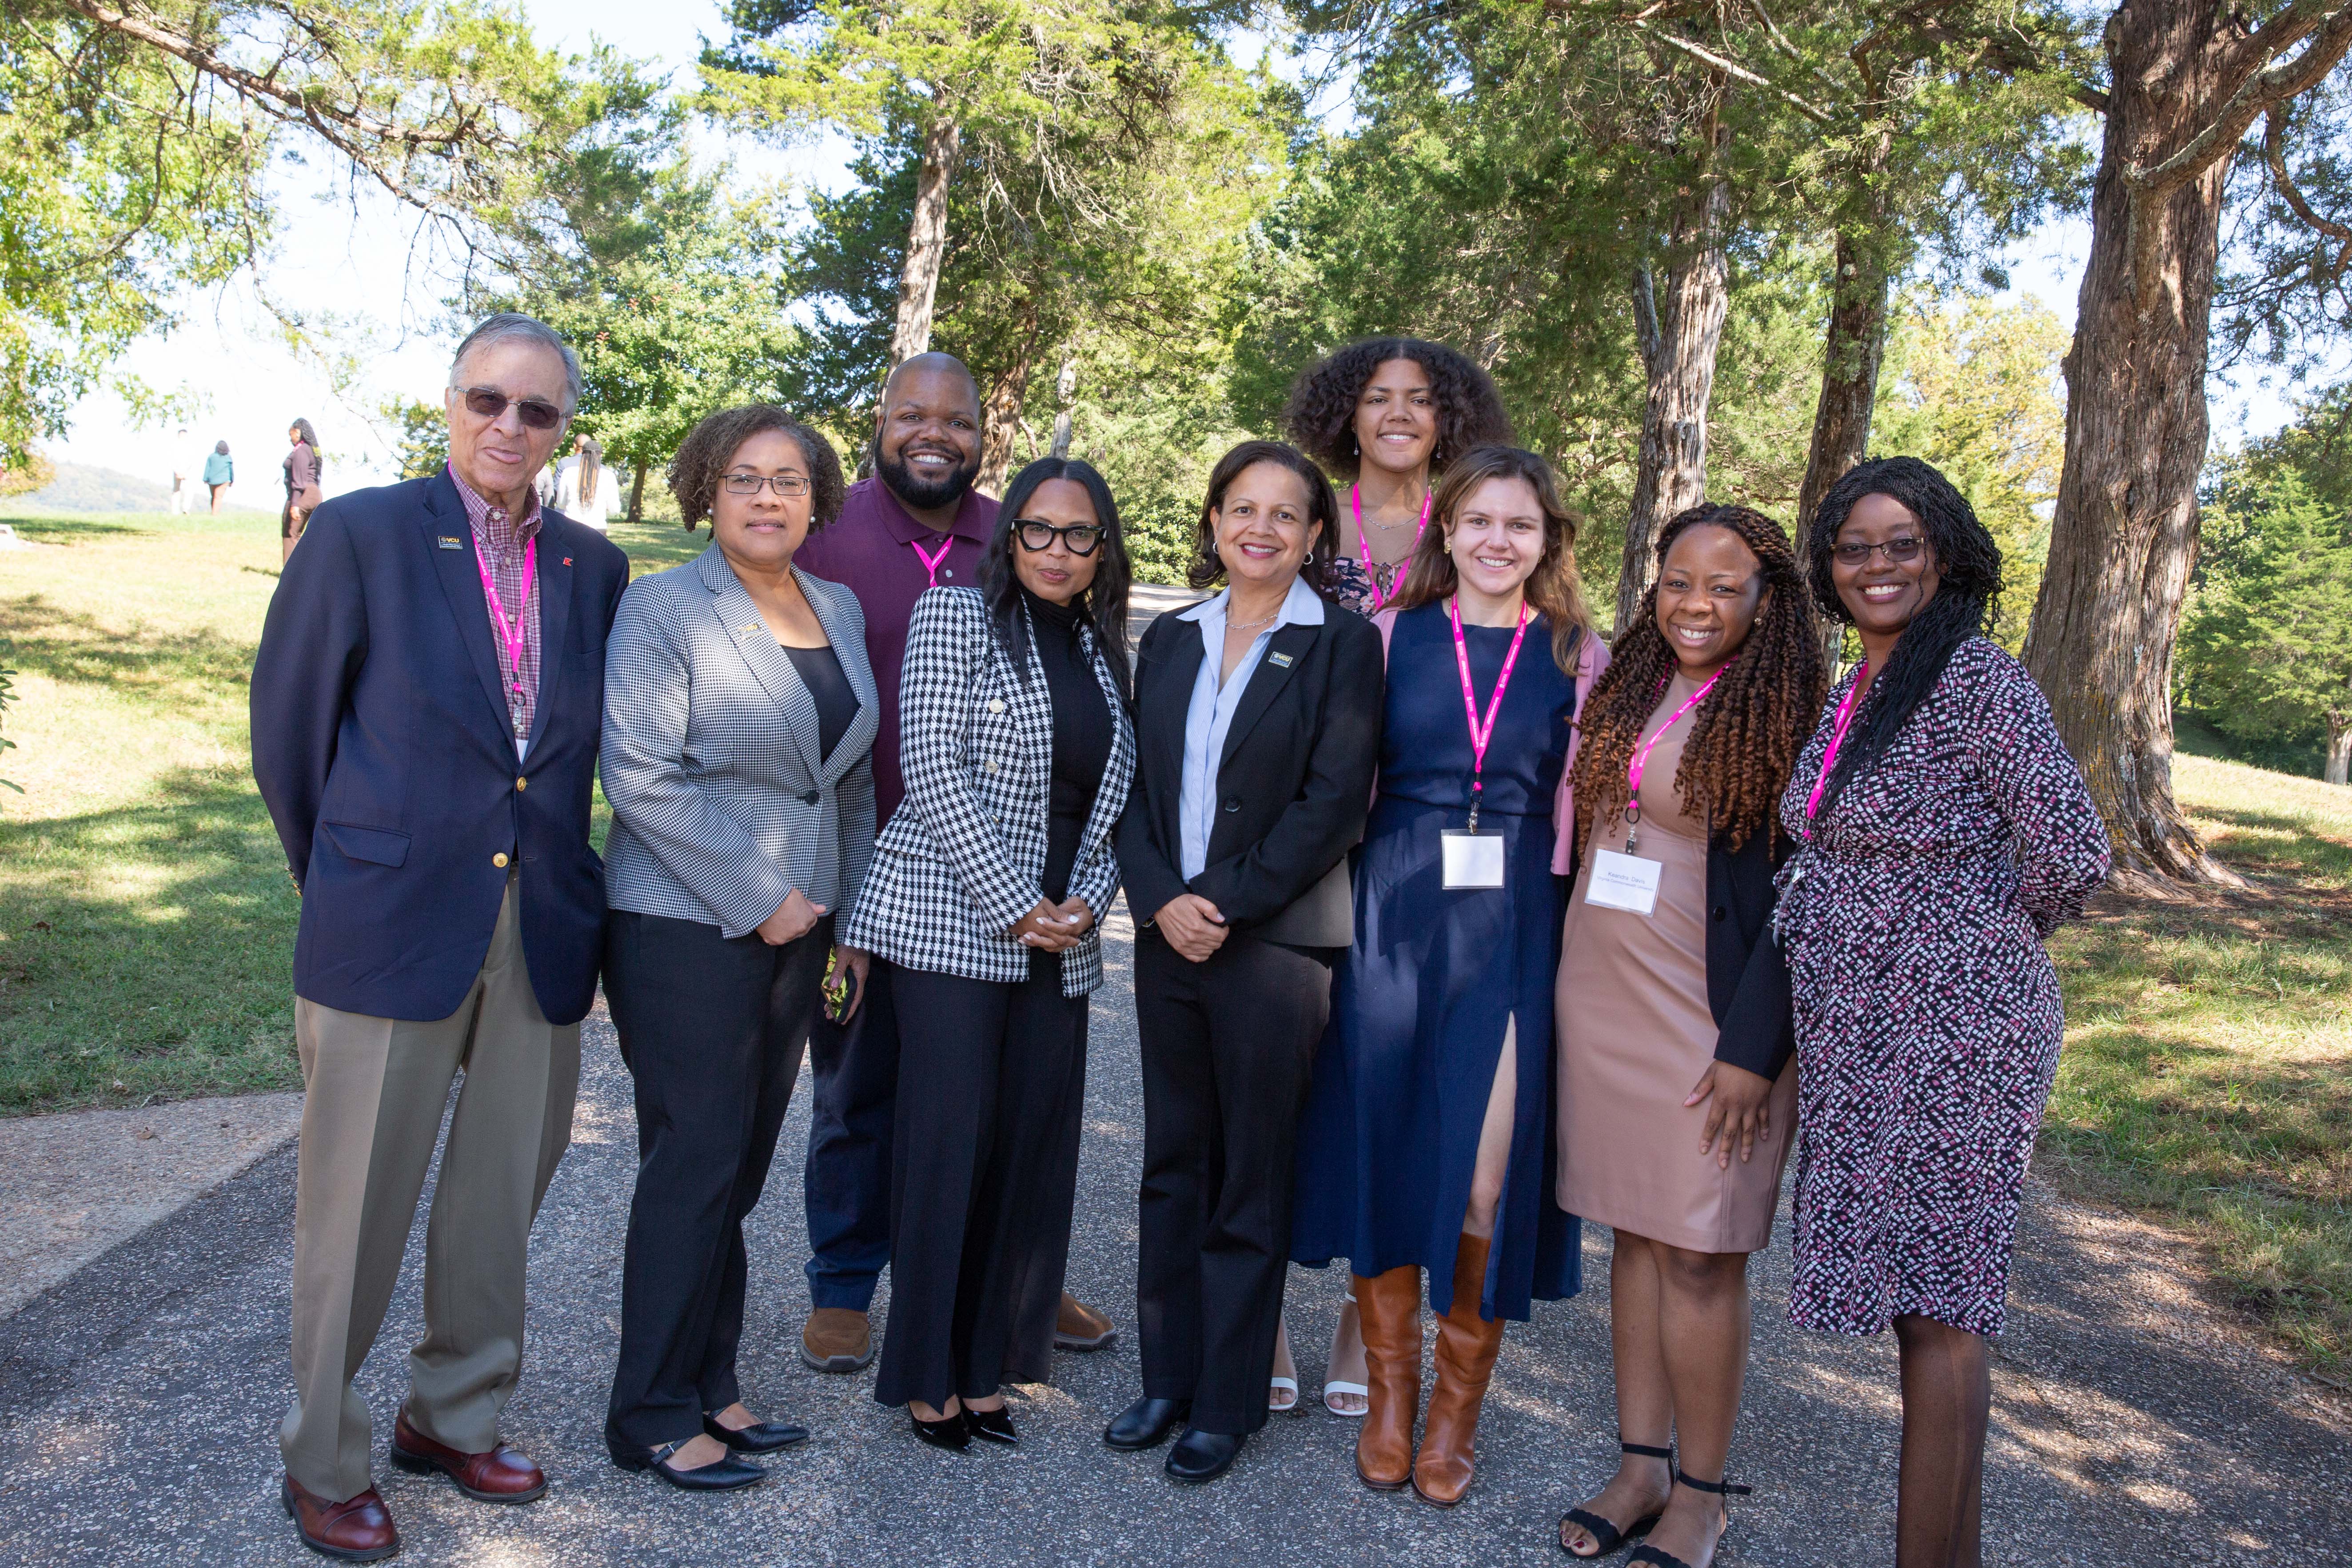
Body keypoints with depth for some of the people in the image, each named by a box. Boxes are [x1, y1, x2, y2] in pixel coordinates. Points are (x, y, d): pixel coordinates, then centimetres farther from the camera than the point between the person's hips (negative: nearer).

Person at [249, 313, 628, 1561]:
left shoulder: (592, 567, 8)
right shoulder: (362, 534, -4)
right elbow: (287, 728, 1)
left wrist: (553, 875, 11)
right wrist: (344, 885, 7)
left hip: (542, 932, 4)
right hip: (391, 930, -4)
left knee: (500, 1200, 14)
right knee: (356, 1209, 6)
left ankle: (454, 1419, 35)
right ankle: (324, 1464, 26)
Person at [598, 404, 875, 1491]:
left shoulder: (840, 611, 13)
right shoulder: (663, 608, -7)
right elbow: (641, 776, -15)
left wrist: (850, 913, 15)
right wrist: (758, 898, -15)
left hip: (800, 925, 6)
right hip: (687, 924, -6)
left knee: (744, 1162, 11)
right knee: (697, 1163, -2)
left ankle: (709, 1387, 24)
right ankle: (656, 1419, 13)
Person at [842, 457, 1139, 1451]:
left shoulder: (1104, 652, 16)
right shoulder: (956, 614, 0)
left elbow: (1114, 798, 15)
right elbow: (933, 769, -9)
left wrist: (1090, 900, -3)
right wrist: (1015, 903, -12)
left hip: (1062, 938, 5)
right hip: (952, 920, -5)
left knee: (1034, 1144, 5)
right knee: (950, 1140, -4)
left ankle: (988, 1365, 18)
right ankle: (927, 1376, 10)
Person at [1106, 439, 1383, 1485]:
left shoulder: (1342, 644, -3)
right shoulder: (1171, 640, 11)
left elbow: (1334, 801, -11)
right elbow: (1134, 785, 7)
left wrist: (1227, 904, -14)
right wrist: (1160, 899, -8)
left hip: (1275, 941, -4)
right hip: (1168, 932, 5)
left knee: (1250, 1180, 5)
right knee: (1171, 1164, 13)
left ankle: (1228, 1404, 18)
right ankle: (1167, 1378, 26)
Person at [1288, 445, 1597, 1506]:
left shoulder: (1578, 654, 7)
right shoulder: (1391, 634, 6)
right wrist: (1337, 916, 0)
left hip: (1518, 928, 0)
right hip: (1395, 913, 0)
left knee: (1492, 1168, -1)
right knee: (1385, 1143, 4)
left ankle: (1457, 1410, 18)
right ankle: (1390, 1394, 21)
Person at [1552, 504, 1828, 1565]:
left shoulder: (1790, 717, -9)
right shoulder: (1627, 694, 9)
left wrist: (1752, 1046, -16)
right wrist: (1571, 986, 9)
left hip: (1713, 1017, -6)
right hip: (1603, 999, 6)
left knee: (1699, 1256, 0)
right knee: (1635, 1232, 12)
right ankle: (1641, 1466, 25)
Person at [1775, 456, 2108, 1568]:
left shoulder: (1984, 683, -13)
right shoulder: (1847, 699, 12)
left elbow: (2072, 857, -16)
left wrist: (1988, 937, 1)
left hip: (1952, 1039, -8)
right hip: (1855, 1038, 8)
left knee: (1933, 1309, 0)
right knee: (1924, 1299, 15)